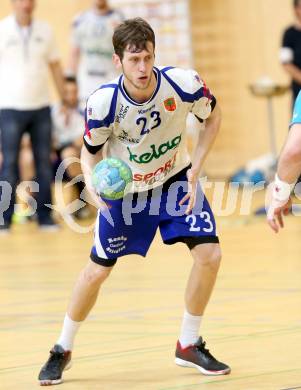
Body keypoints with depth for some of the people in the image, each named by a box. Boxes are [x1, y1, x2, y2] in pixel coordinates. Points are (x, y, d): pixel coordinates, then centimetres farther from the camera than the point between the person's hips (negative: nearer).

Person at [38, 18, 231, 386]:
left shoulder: (184, 84, -27)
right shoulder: (103, 102, -29)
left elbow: (213, 116, -5)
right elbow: (90, 151, -11)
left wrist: (195, 170, -12)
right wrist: (93, 181, -33)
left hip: (174, 180, 1)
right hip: (124, 188, -1)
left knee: (209, 254, -13)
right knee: (97, 270, 2)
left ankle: (189, 345, 7)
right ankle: (62, 349, 24)